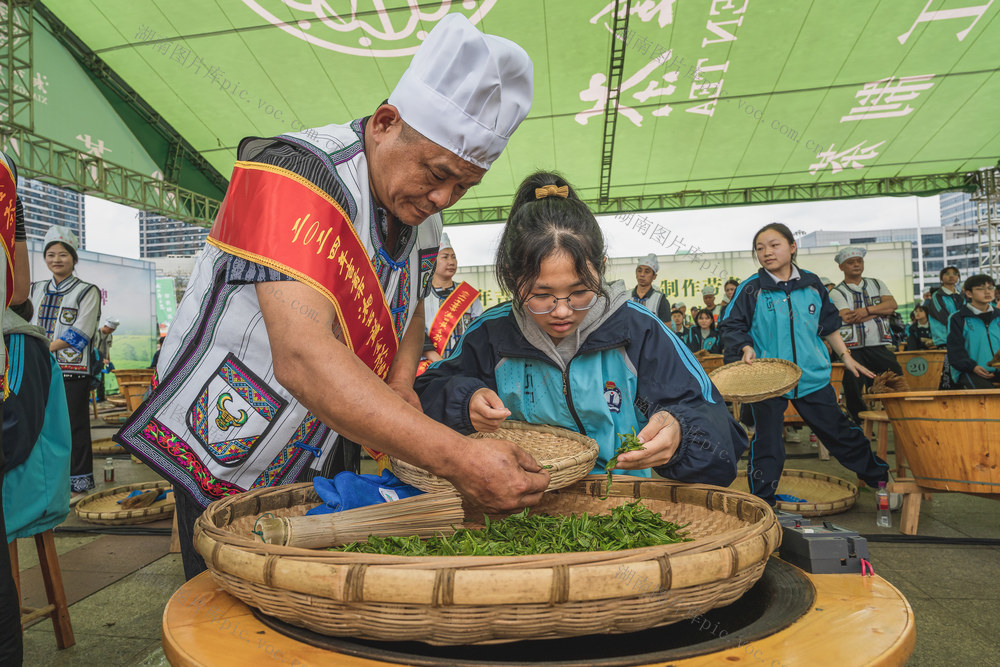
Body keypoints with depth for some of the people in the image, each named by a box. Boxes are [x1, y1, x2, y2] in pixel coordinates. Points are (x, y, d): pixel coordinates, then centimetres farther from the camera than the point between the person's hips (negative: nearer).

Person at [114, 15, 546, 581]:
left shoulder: (423, 205, -3)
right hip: (229, 454, -6)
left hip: (322, 456, 7)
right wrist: (458, 459, -45)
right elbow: (302, 356, -41)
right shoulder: (296, 175, -28)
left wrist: (400, 384, -9)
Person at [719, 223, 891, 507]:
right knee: (767, 442, 3)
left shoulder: (812, 283, 4)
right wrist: (746, 348, -20)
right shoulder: (751, 288, -7)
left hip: (813, 375, 3)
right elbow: (731, 326, -4)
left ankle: (878, 476, 38)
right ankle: (761, 503, 15)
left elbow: (828, 324, 15)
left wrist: (845, 355, 16)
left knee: (838, 430, 15)